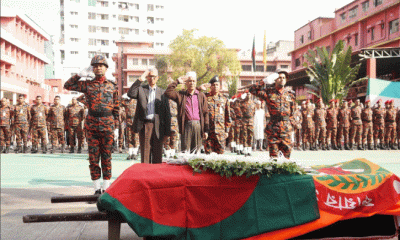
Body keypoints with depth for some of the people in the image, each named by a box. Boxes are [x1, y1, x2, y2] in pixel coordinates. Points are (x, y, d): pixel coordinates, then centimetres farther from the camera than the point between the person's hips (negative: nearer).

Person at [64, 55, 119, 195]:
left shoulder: (112, 86, 8)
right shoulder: (87, 85, 7)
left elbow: (116, 107, 12)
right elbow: (67, 86, 7)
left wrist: (114, 124, 7)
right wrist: (81, 74, 2)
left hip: (107, 124, 0)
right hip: (92, 124, 0)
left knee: (106, 157, 3)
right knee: (93, 157, 2)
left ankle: (106, 188, 11)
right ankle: (97, 188, 10)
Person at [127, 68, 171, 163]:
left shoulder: (162, 92, 12)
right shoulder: (140, 89, 11)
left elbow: (167, 113, 9)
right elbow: (130, 94, -11)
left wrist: (167, 132, 4)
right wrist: (140, 80, -13)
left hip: (157, 127, 1)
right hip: (144, 126, -1)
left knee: (157, 156, 4)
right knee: (145, 154, 1)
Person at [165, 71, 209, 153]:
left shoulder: (201, 96, 12)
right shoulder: (181, 95, 11)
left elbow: (205, 113, 9)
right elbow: (168, 92, -3)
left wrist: (206, 130, 3)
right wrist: (177, 82, 3)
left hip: (198, 125, 1)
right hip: (186, 125, -1)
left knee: (196, 151, 3)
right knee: (185, 150, -3)